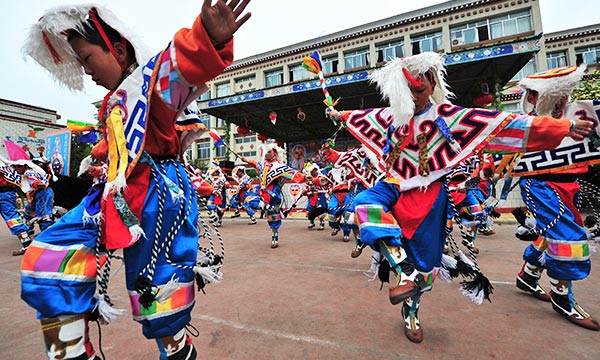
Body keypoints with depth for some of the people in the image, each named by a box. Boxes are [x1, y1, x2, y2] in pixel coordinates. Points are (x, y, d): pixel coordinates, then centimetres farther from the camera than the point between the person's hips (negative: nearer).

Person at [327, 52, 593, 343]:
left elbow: (502, 124, -9)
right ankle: (406, 272, -24)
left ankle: (411, 310, 30)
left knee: (424, 257, 4)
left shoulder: (448, 115, -4)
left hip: (427, 195, -2)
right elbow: (364, 117, 23)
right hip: (394, 187, 3)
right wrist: (341, 116, 37)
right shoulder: (391, 116, 6)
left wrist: (566, 127, -14)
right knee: (363, 203, -29)